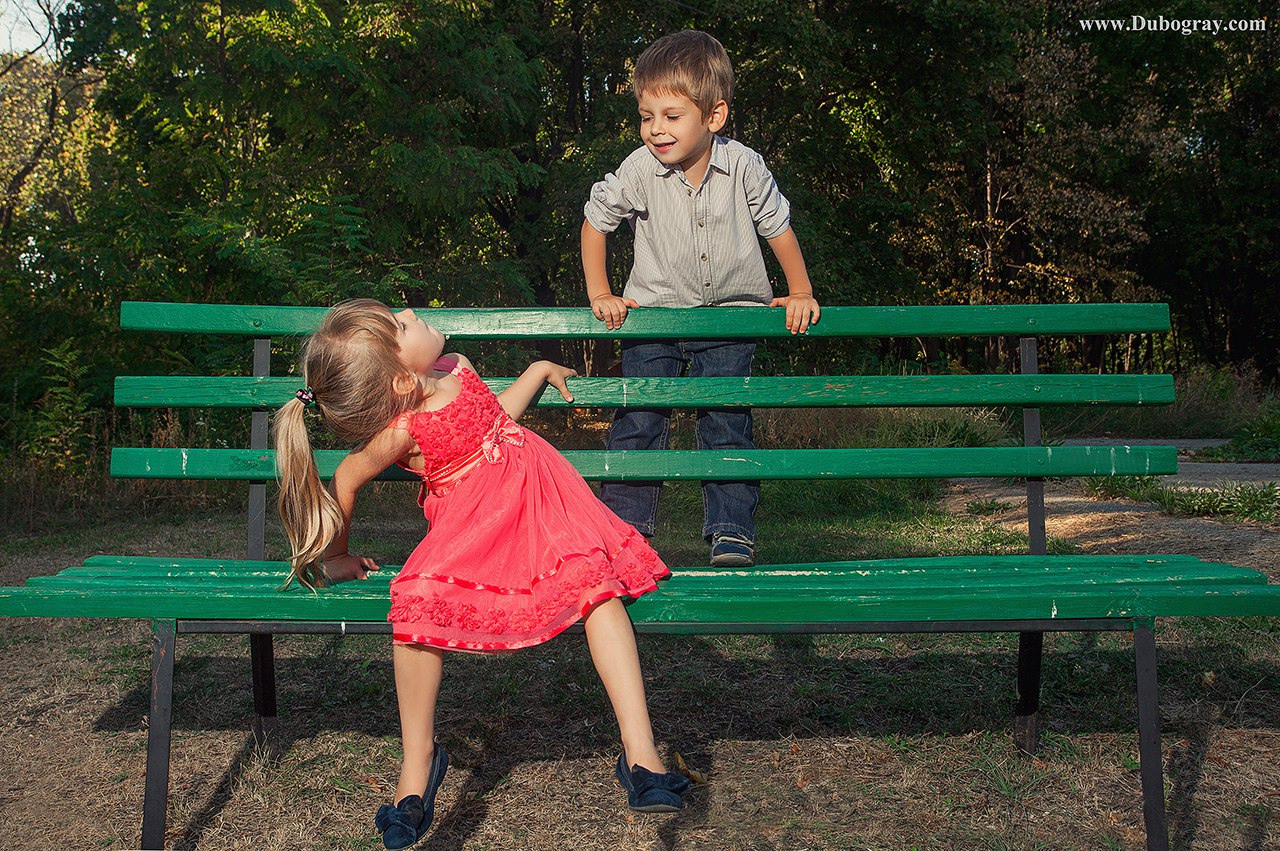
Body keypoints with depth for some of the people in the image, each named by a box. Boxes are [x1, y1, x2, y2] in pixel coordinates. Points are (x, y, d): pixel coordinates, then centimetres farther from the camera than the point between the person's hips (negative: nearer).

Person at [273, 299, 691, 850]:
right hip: (470, 531, -5)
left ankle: (639, 752, -24)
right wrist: (336, 556, 11)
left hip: (538, 500, 5)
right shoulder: (403, 432, -18)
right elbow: (347, 478, -2)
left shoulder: (456, 370, 2)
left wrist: (538, 368, 28)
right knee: (419, 601, -33)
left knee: (598, 581, -23)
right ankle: (418, 761, -11)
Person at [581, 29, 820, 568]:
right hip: (654, 310, 1)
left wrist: (801, 293, 2)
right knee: (637, 420, -2)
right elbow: (594, 221, 2)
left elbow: (778, 226, 2)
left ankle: (732, 533, 6)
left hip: (730, 311, 0)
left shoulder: (744, 168, -13)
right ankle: (622, 525, 8)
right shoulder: (639, 171, -14)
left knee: (727, 423, -2)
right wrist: (600, 294, -2)